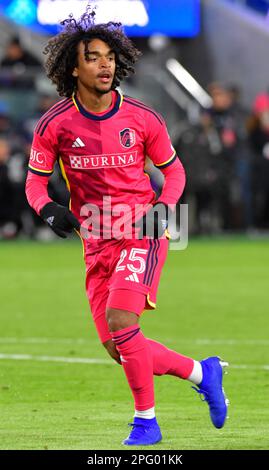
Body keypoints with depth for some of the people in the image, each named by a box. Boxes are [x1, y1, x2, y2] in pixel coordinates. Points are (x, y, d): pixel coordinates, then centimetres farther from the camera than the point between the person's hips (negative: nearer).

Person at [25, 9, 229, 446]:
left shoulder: (142, 118, -6)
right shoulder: (55, 124, -4)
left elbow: (173, 169, 7)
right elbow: (35, 181, 4)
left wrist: (162, 208, -11)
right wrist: (49, 209, -18)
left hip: (142, 233, -4)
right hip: (97, 242, 4)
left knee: (120, 321, -24)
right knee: (117, 347, 2)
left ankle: (146, 421, -11)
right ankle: (201, 372, 24)